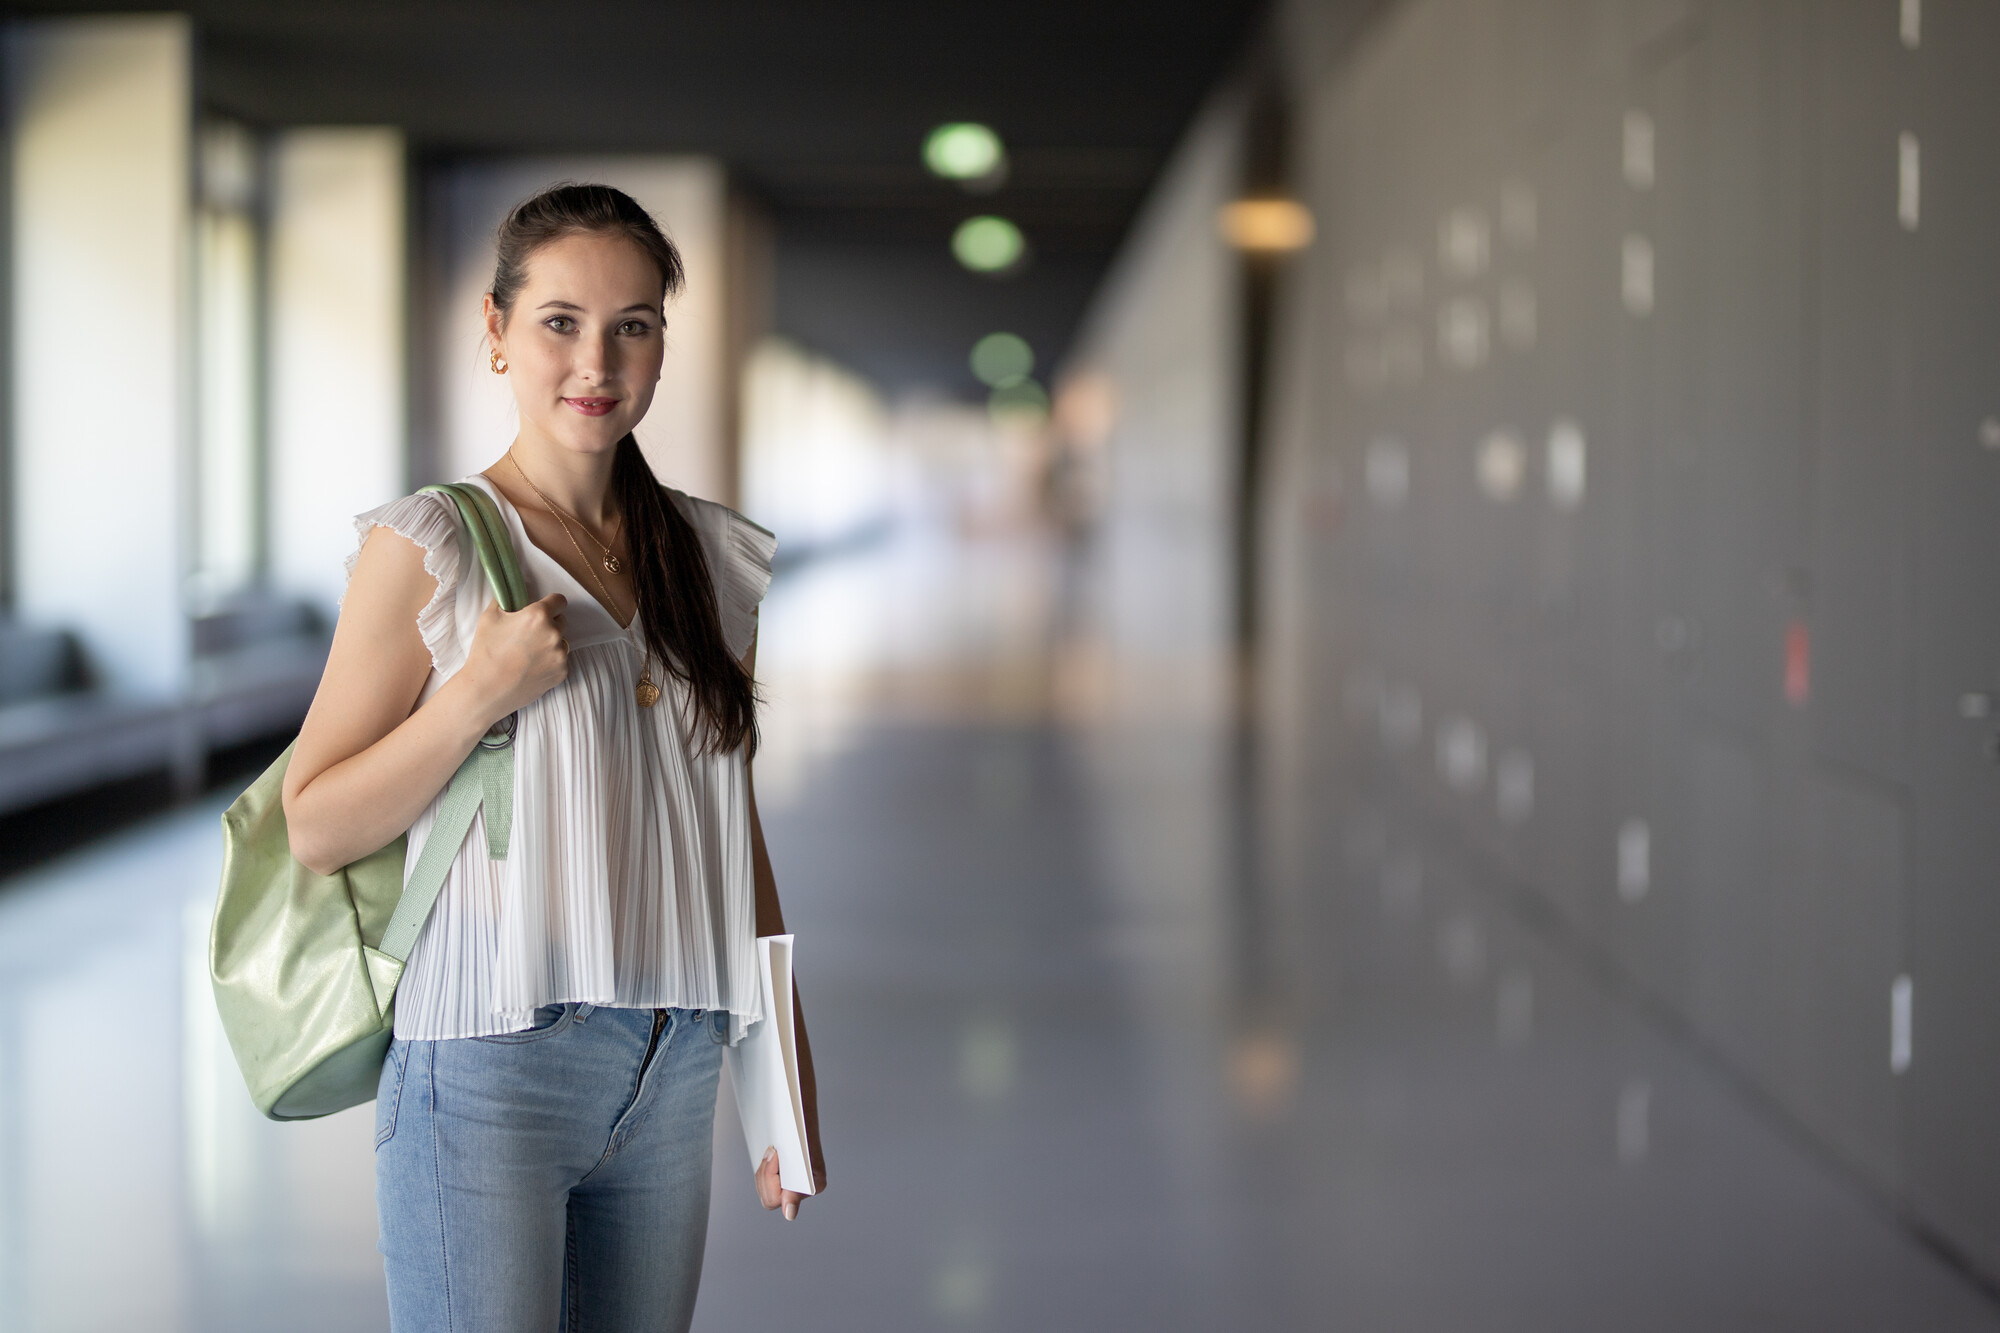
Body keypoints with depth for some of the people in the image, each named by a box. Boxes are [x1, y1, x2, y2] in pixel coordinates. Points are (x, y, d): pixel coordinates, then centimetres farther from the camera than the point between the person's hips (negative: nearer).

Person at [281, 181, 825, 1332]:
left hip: (673, 1072, 5)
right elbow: (317, 829, -5)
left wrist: (791, 1084, 15)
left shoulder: (714, 560, 11)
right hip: (490, 1067, -5)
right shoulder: (429, 548, -4)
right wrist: (482, 690, -17)